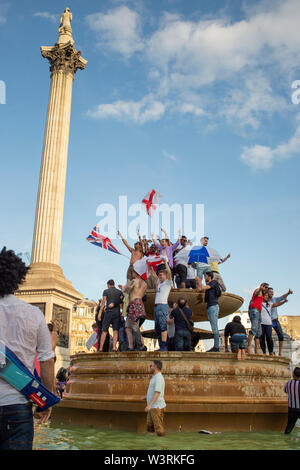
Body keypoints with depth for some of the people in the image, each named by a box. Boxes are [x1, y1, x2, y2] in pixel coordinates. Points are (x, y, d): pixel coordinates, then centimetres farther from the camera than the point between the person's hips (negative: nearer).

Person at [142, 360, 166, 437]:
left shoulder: (159, 378, -17)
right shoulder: (155, 377, 15)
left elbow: (157, 393, -24)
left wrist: (149, 405, -28)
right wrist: (147, 397, 21)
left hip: (157, 407, -10)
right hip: (152, 407, 10)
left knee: (159, 428, -3)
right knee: (150, 428, 13)